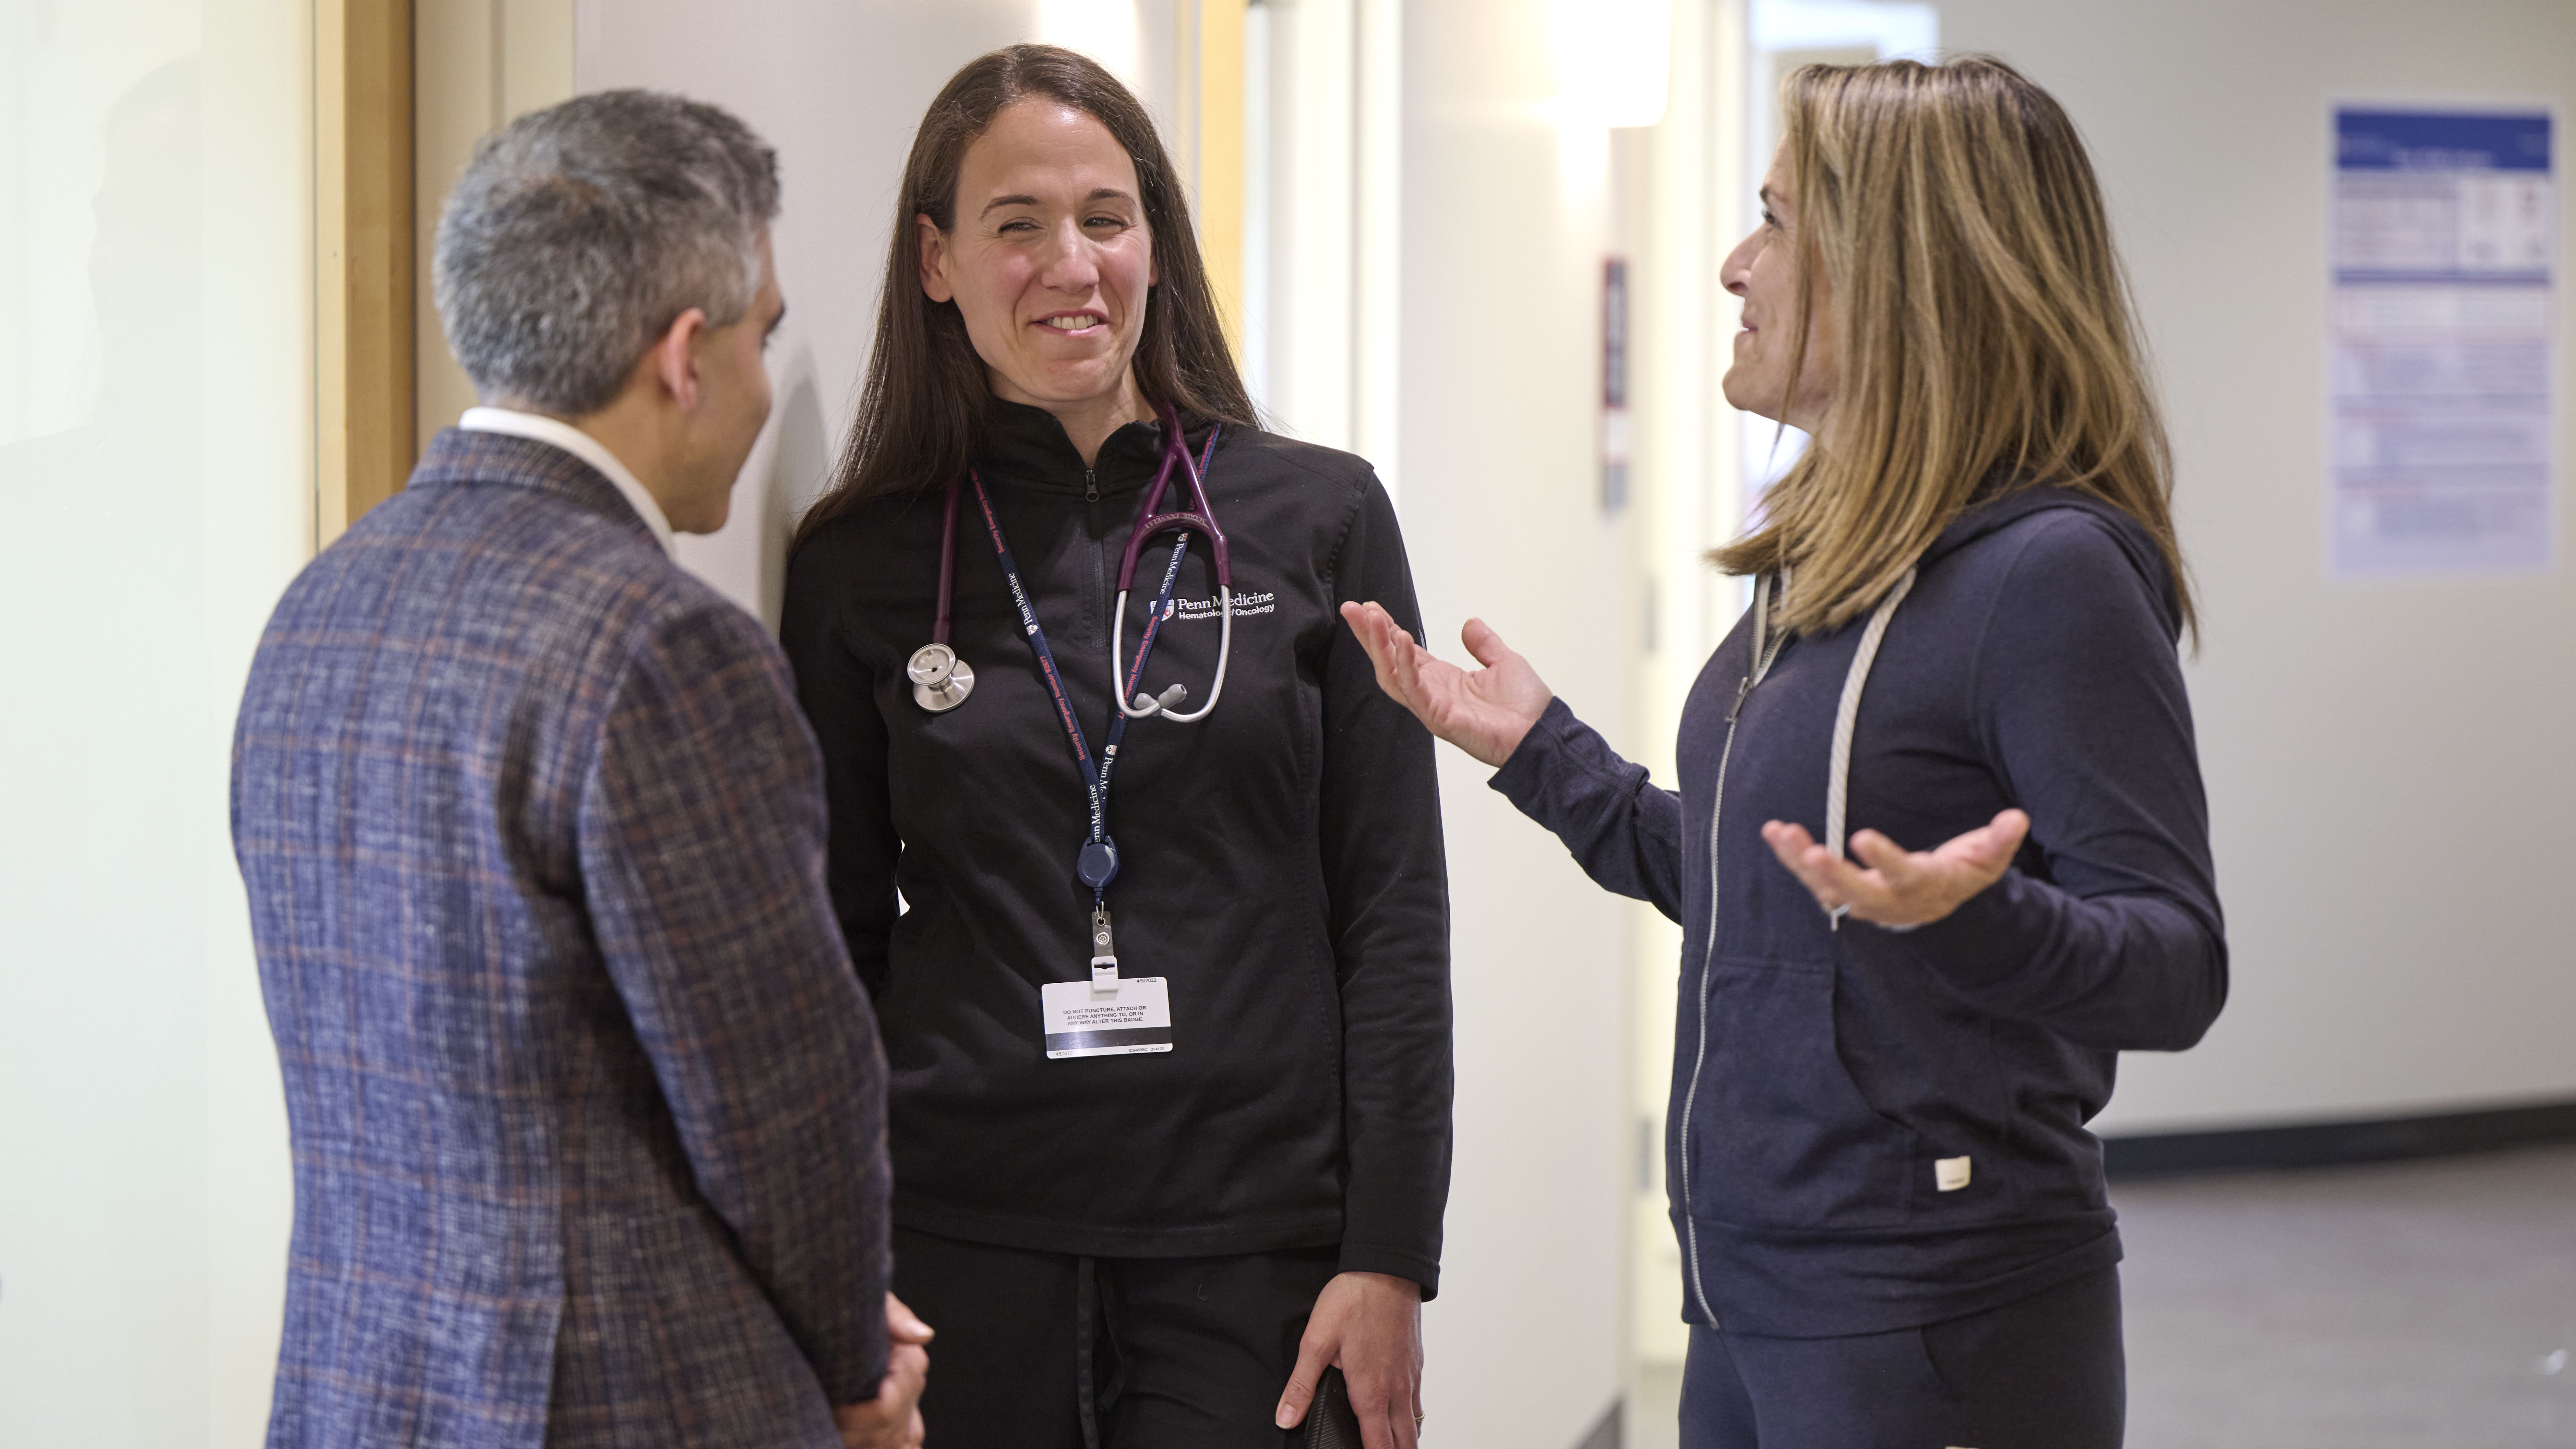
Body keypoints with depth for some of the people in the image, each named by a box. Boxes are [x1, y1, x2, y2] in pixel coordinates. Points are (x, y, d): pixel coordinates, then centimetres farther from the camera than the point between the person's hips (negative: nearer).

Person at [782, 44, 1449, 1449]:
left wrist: (1389, 1257, -5)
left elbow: (1395, 916, 1)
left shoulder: (1319, 519, 2)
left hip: (1255, 1242, 0)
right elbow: (840, 945, 7)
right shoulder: (860, 569, 4)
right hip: (962, 1241, 1)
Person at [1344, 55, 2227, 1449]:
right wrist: (1541, 754, 19)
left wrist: (1970, 914, -38)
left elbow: (2177, 967, -20)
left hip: (1934, 1330, -8)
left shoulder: (2049, 574, -17)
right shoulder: (1826, 560, 11)